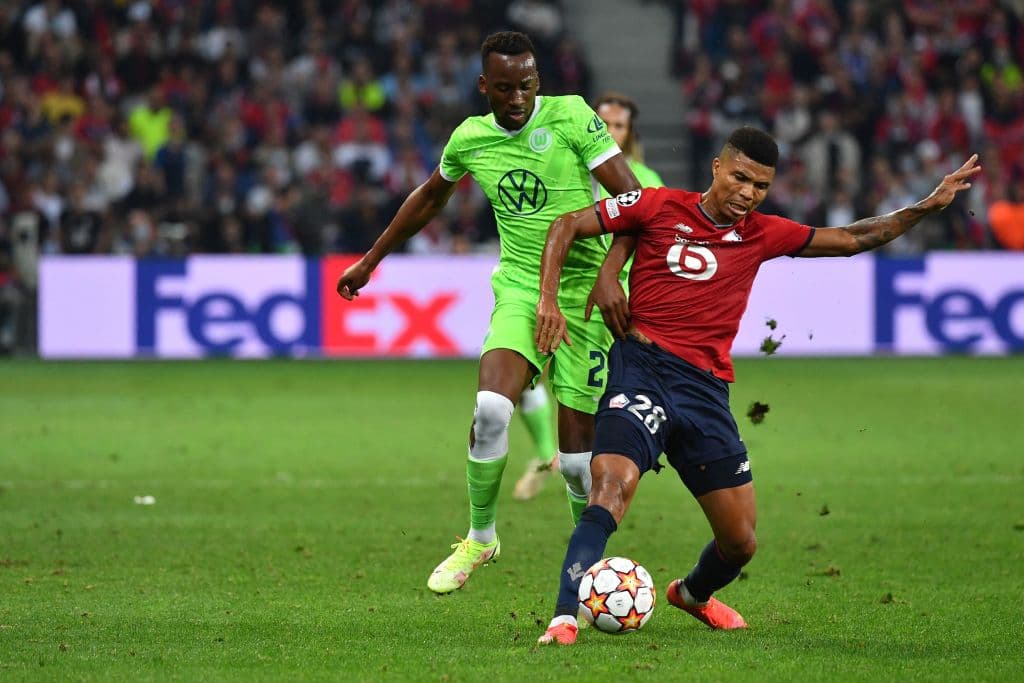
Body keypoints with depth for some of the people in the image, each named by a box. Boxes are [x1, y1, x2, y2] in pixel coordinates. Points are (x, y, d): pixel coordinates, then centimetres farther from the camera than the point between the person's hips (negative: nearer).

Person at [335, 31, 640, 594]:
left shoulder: (571, 117, -10)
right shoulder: (469, 138, 3)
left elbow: (633, 199, -13)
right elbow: (430, 197, 24)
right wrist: (371, 260, 31)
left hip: (582, 292, -3)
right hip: (519, 289, 3)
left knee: (577, 448, -4)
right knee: (491, 407, -23)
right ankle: (480, 538, -2)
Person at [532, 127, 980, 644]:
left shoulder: (762, 234, 14)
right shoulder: (658, 207, 3)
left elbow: (852, 239, 21)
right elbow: (567, 226, 7)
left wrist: (928, 206, 16)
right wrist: (548, 300, -5)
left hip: (705, 387, 4)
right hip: (642, 365, -4)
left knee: (740, 542, 8)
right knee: (613, 487, -30)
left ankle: (694, 594, 41)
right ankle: (565, 618, -32)